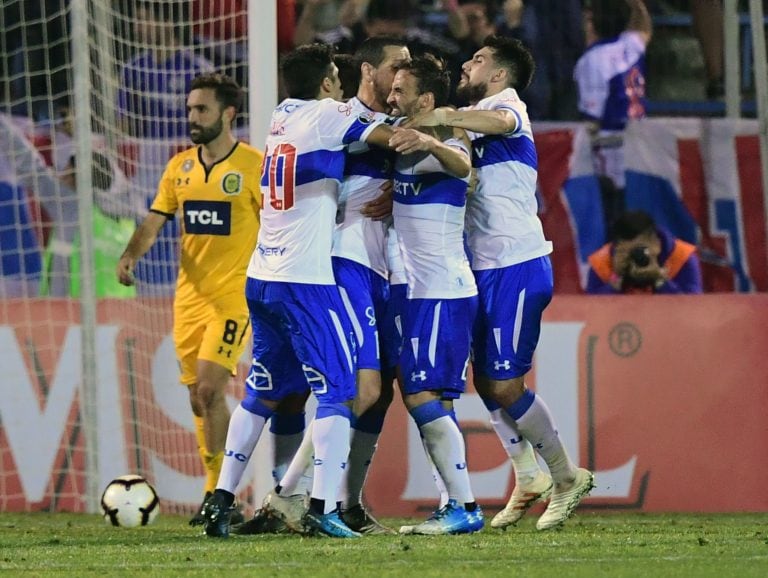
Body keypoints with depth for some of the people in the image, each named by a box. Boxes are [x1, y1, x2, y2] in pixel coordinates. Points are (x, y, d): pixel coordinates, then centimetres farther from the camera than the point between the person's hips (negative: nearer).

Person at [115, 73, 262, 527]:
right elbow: (156, 220, 9)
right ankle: (218, 492, 16)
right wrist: (131, 254, -10)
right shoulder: (180, 166, 9)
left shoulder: (254, 166, -7)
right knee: (199, 396, 8)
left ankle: (217, 493, -10)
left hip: (234, 296, -6)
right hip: (189, 296, 6)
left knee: (210, 388, -16)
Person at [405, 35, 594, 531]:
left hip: (516, 267, -9)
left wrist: (442, 118, -50)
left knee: (505, 386, -8)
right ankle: (529, 481, 18)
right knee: (486, 381, 9)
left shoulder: (506, 104, -8)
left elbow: (501, 121, -33)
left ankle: (567, 477, 4)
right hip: (487, 268, 9)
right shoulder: (477, 121, 21)